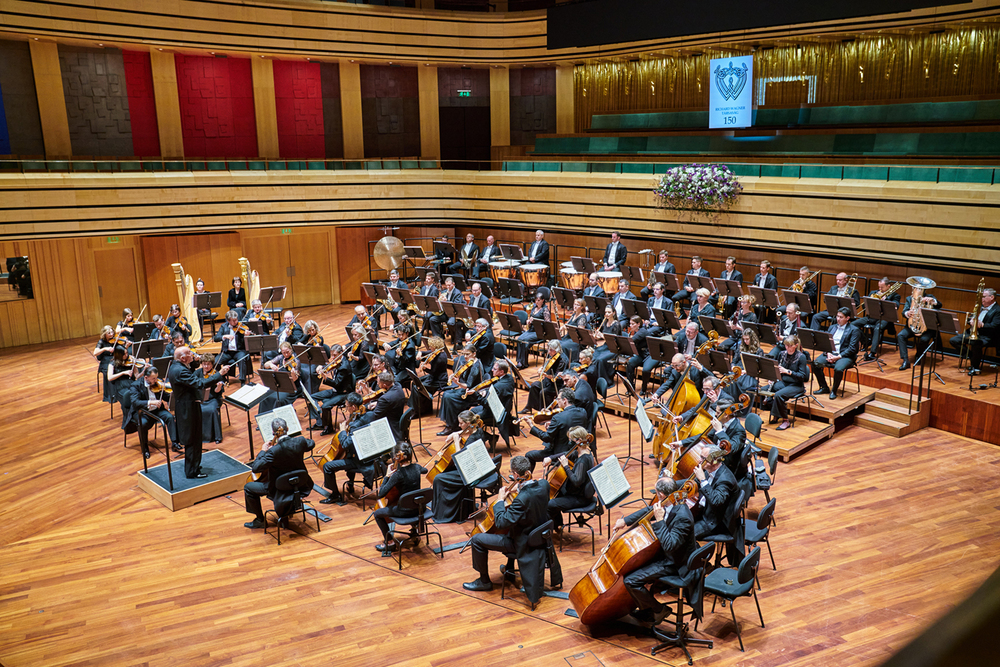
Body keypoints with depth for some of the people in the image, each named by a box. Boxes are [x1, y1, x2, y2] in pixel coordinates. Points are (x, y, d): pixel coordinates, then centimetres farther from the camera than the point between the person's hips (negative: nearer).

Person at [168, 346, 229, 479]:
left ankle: (191, 466, 34)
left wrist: (193, 362, 6)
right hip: (189, 408, -11)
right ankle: (192, 472, 10)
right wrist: (219, 374, -30)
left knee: (191, 440, 22)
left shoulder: (175, 367, 7)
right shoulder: (180, 371, -26)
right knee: (193, 440, 0)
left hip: (184, 407, 11)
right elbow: (200, 384, -33)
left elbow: (192, 379, 14)